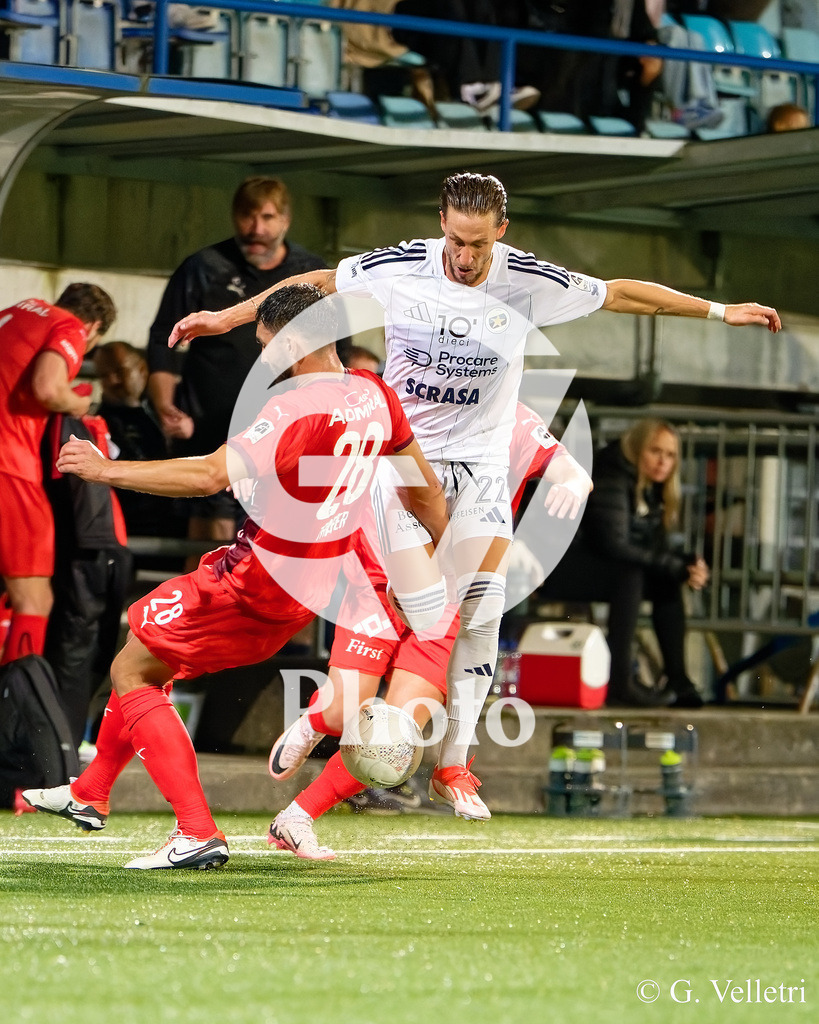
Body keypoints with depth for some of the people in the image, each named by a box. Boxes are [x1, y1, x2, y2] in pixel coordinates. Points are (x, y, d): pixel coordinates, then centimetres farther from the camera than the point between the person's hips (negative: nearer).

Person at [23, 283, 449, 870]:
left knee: (130, 671, 0)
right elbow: (425, 486, 15)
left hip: (258, 584, -10)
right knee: (147, 657, 25)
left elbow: (211, 476, -30)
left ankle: (198, 833, -9)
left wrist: (107, 470, -21)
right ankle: (90, 795, 37)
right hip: (310, 587, 10)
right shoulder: (374, 395, 4)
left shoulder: (300, 406, -24)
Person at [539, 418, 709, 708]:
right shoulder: (611, 479, -20)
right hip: (556, 568, -9)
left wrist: (689, 565, -17)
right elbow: (614, 545, -28)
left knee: (667, 583, -3)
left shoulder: (652, 489, 8)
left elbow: (658, 548, 5)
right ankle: (619, 682, -33)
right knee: (630, 574, -30)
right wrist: (677, 567, -27)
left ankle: (677, 680, -8)